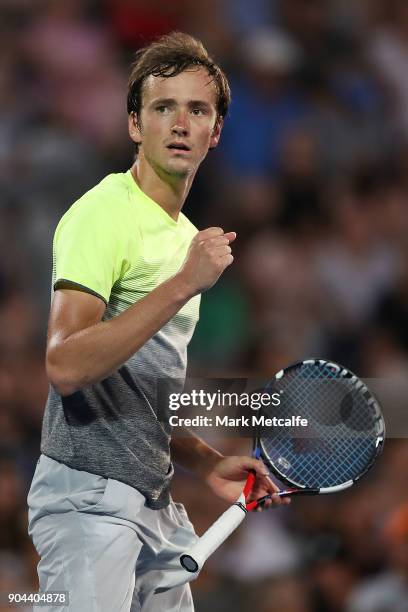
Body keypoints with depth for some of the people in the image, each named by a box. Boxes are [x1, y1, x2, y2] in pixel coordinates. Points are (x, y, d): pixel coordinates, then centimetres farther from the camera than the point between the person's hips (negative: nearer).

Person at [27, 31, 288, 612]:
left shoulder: (186, 236, 19)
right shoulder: (102, 213, -10)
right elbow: (66, 367, -24)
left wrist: (209, 464, 12)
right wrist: (184, 285, -25)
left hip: (156, 507, 9)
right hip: (89, 497, -9)